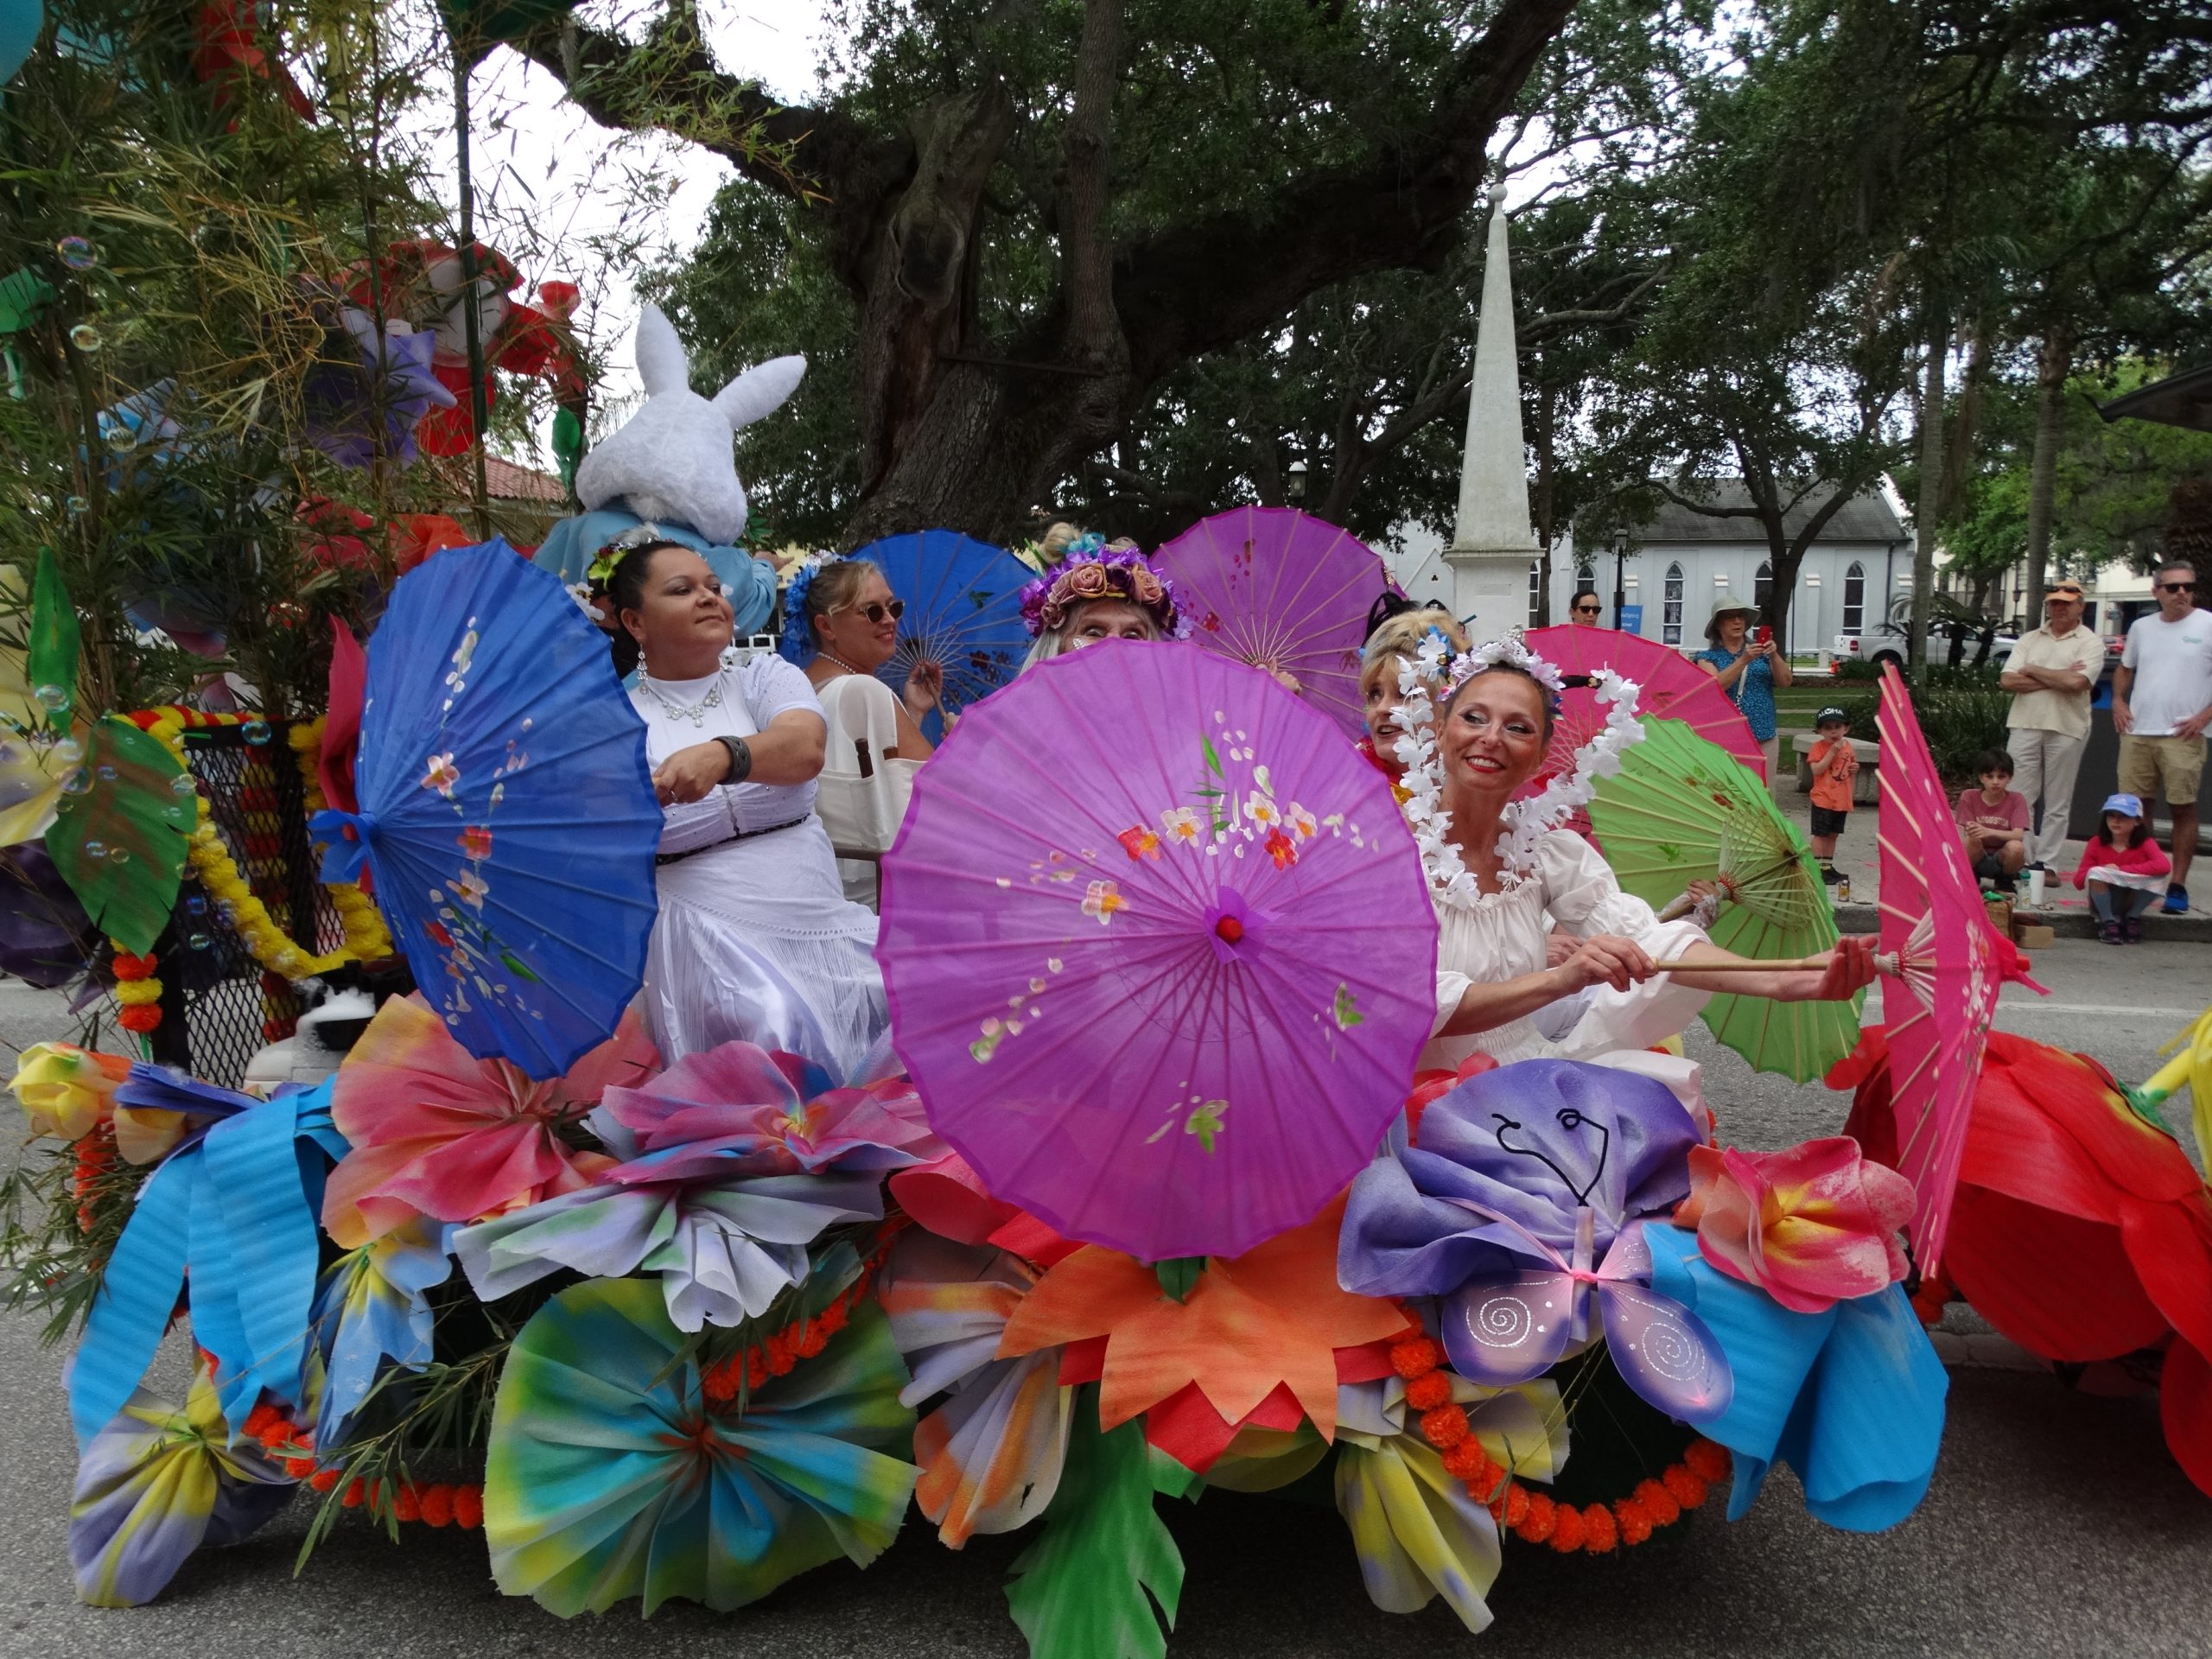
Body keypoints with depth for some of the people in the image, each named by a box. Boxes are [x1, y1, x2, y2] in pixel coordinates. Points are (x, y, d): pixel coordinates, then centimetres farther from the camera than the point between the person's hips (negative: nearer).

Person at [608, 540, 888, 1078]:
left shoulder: (765, 677, 9)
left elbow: (805, 749, -14)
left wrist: (720, 756, -34)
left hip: (824, 923, 3)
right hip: (709, 932, -3)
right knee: (774, 1027, -30)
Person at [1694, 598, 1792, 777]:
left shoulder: (1761, 652, 12)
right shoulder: (1708, 657, 5)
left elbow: (1785, 681, 2)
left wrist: (1774, 656, -15)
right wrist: (1744, 660, -21)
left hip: (1764, 739, 3)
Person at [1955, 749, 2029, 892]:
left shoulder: (2016, 799, -5)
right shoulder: (1969, 797, -4)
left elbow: (2018, 835, -19)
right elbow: (1966, 834, -10)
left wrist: (1989, 832, -39)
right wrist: (1972, 833, -37)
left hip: (2001, 860, 0)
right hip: (1977, 860, 0)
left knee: (2016, 847, -33)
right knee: (1973, 840, -33)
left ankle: (2005, 882, -2)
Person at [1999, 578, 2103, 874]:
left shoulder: (2090, 643, 1)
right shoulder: (2030, 639, 11)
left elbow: (2076, 682, -17)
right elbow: (2007, 680, -1)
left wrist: (2032, 671, -6)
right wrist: (2058, 679, -9)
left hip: (2066, 730, -3)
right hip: (2024, 725, 3)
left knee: (2057, 805, 4)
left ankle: (2045, 863, 9)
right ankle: (2022, 858, 11)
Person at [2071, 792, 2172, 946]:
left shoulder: (2145, 844, -7)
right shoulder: (2096, 843, -5)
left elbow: (2164, 865, -29)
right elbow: (2078, 881, -6)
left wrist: (2121, 870, -29)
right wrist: (2104, 870, -26)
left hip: (2133, 900, 1)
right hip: (2104, 902, -1)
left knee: (2158, 878, -27)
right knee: (2096, 873, -31)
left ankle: (2132, 918, -2)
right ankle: (2107, 922, -12)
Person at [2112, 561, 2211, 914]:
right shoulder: (2141, 627, 12)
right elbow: (2125, 669, 25)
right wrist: (2118, 700, 8)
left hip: (2182, 736, -4)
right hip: (2137, 734, 5)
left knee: (2183, 808, -1)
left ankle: (2178, 886, 3)